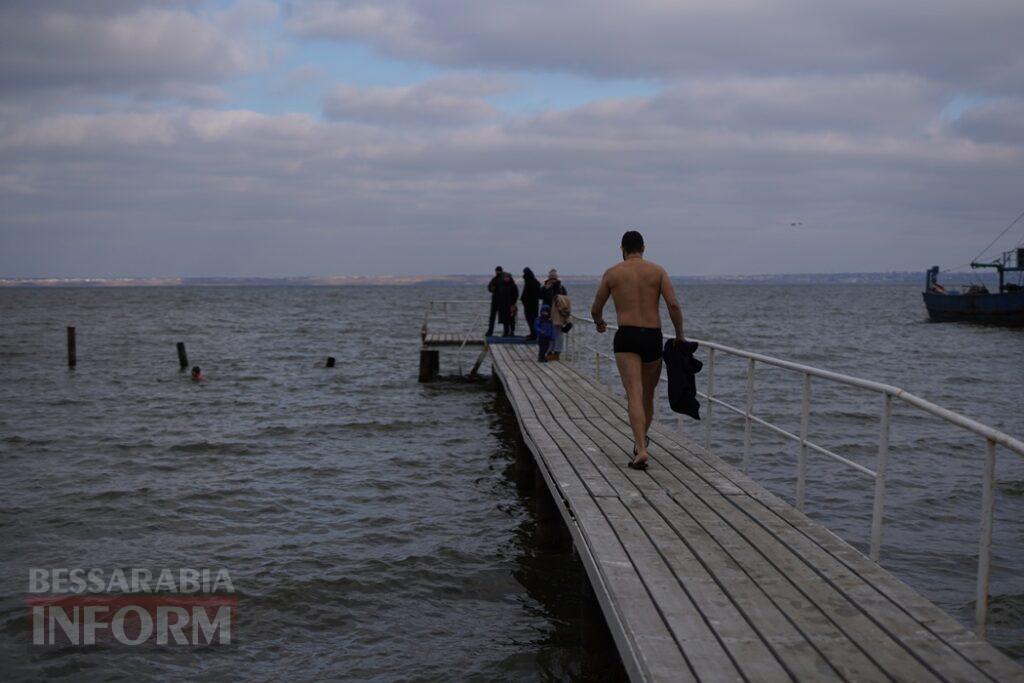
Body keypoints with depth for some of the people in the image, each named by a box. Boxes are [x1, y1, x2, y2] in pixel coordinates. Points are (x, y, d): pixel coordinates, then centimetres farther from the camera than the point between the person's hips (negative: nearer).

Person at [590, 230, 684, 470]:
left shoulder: (612, 273, 7)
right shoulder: (658, 271, 7)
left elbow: (595, 309, 15)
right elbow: (673, 304, -6)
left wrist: (599, 323, 38)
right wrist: (679, 335, 6)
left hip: (626, 336, -2)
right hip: (653, 337, 2)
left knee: (634, 395, -10)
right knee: (648, 395, 19)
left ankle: (641, 450, -26)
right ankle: (641, 440, 38)